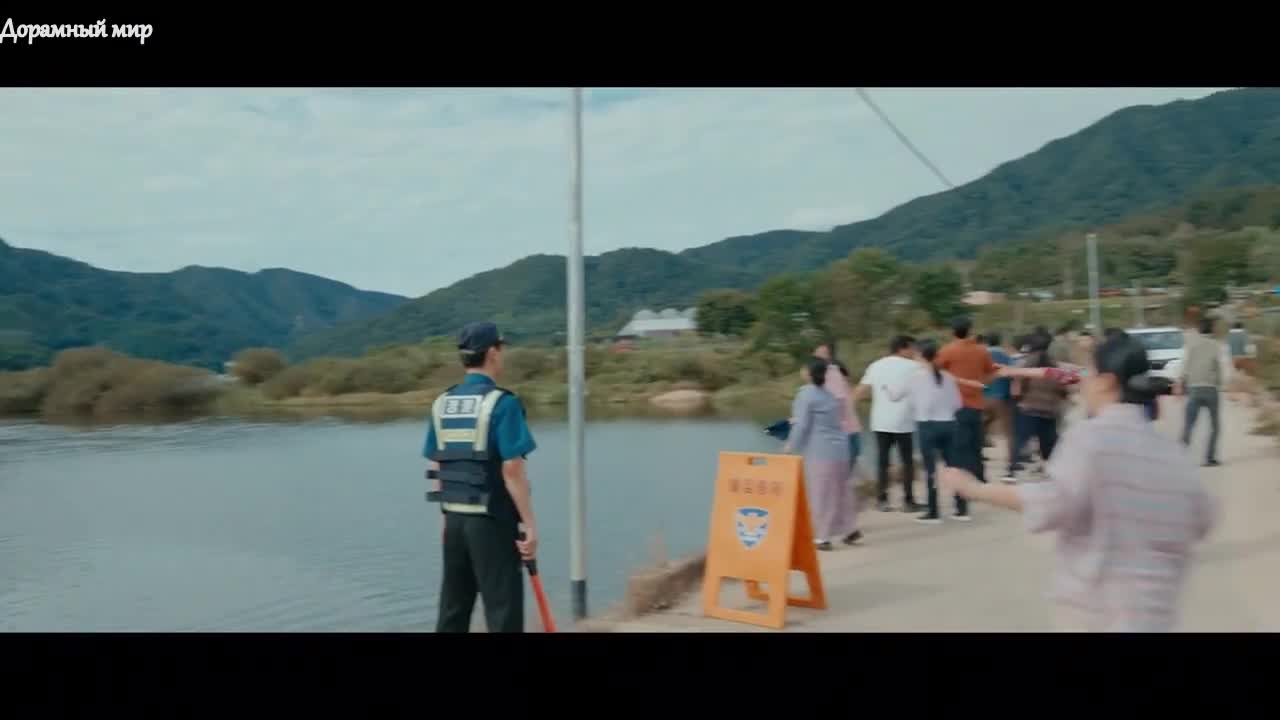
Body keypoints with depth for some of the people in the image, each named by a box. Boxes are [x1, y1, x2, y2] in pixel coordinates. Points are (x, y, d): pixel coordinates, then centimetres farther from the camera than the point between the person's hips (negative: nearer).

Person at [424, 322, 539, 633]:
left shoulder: (442, 403, 7)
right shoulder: (502, 403, -13)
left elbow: (436, 468, 10)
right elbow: (511, 469, -18)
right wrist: (529, 523, -13)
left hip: (455, 518, 7)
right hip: (492, 521, -7)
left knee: (453, 609, 15)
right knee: (503, 610, 0)